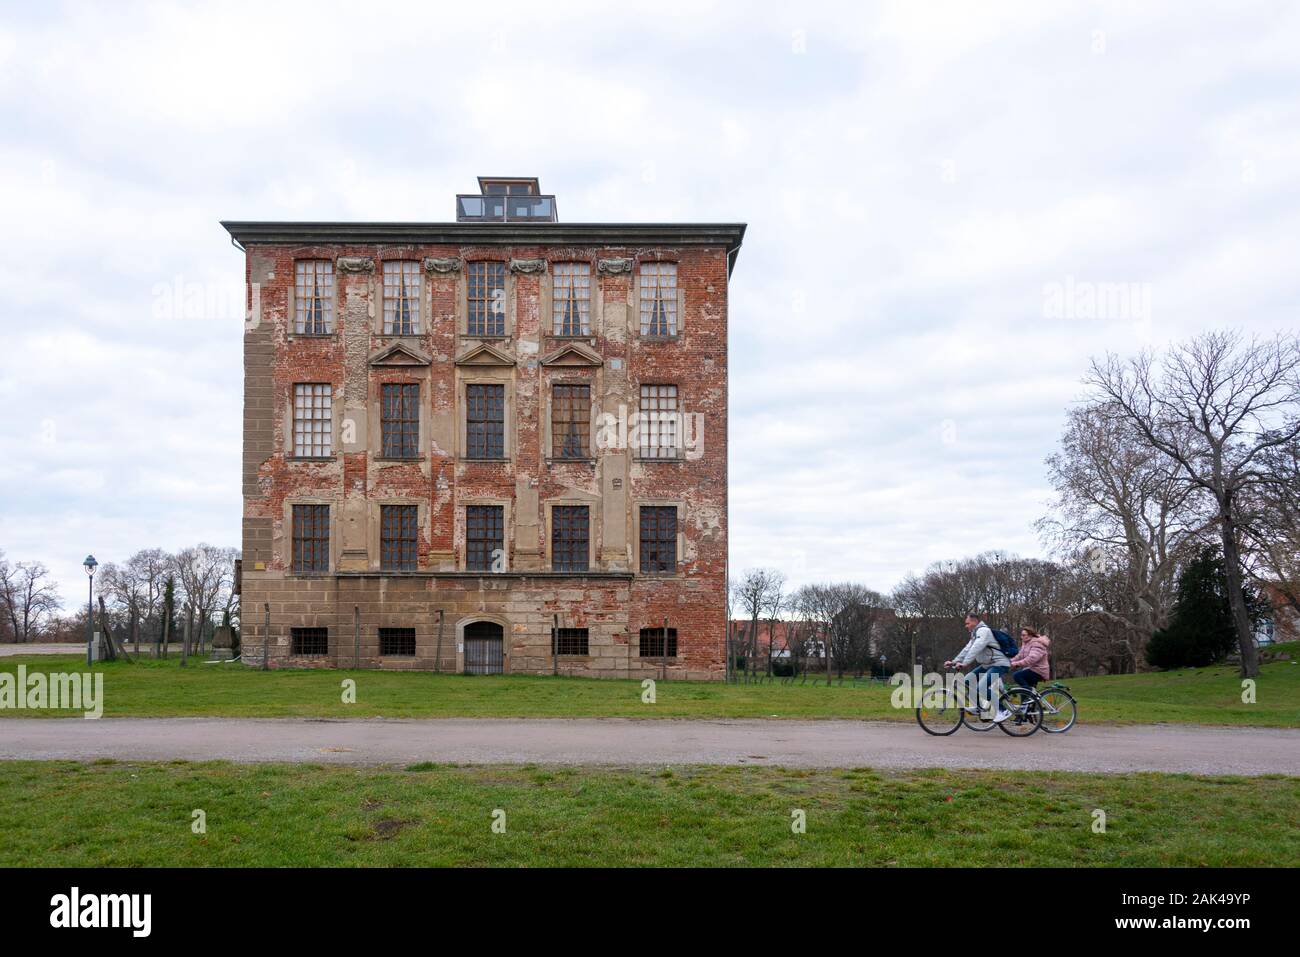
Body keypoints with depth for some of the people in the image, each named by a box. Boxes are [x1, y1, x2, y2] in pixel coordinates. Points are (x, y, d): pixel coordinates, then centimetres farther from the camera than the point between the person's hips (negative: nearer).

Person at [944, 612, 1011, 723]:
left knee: (981, 687, -23)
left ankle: (1003, 711, -15)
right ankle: (979, 706, 13)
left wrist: (964, 663, -33)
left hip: (999, 664, -10)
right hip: (988, 664, 10)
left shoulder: (983, 631, -16)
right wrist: (954, 662, 7)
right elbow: (967, 649, 14)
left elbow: (976, 649, -27)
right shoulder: (976, 633, 16)